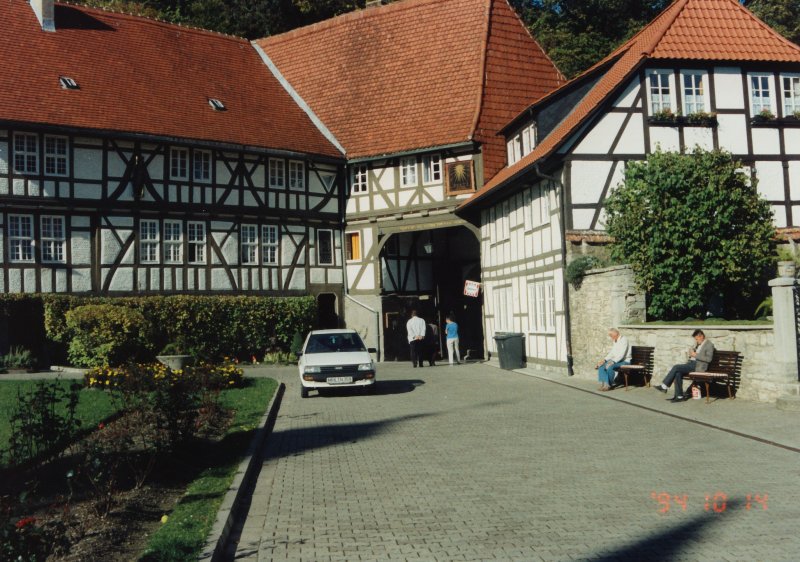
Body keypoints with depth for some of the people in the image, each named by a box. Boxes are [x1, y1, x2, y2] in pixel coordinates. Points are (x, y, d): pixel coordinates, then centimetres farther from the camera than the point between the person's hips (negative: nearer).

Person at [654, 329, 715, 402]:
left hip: (698, 365, -8)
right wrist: (691, 353, 8)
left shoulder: (709, 345, -4)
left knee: (676, 367, -23)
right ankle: (679, 396, -17)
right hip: (691, 363, 8)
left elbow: (709, 359, -15)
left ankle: (664, 386, -15)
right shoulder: (697, 343, 22)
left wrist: (696, 355, -17)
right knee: (678, 373, -20)